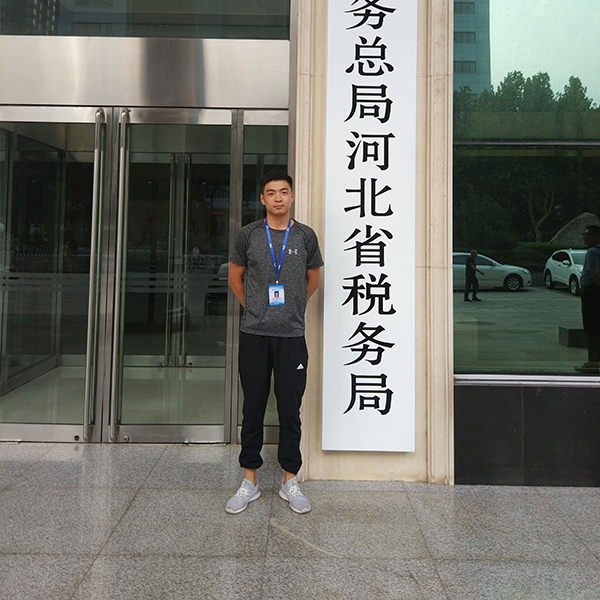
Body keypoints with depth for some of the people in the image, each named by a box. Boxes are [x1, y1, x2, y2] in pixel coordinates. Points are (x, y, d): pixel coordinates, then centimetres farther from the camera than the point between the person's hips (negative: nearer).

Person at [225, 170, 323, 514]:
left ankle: (290, 481, 19)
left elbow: (313, 280, 17)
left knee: (290, 410, 5)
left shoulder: (305, 236, 4)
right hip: (254, 334, 0)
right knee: (253, 408, 6)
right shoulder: (249, 235, 4)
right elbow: (236, 279, 15)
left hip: (292, 335, 0)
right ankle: (250, 482, 18)